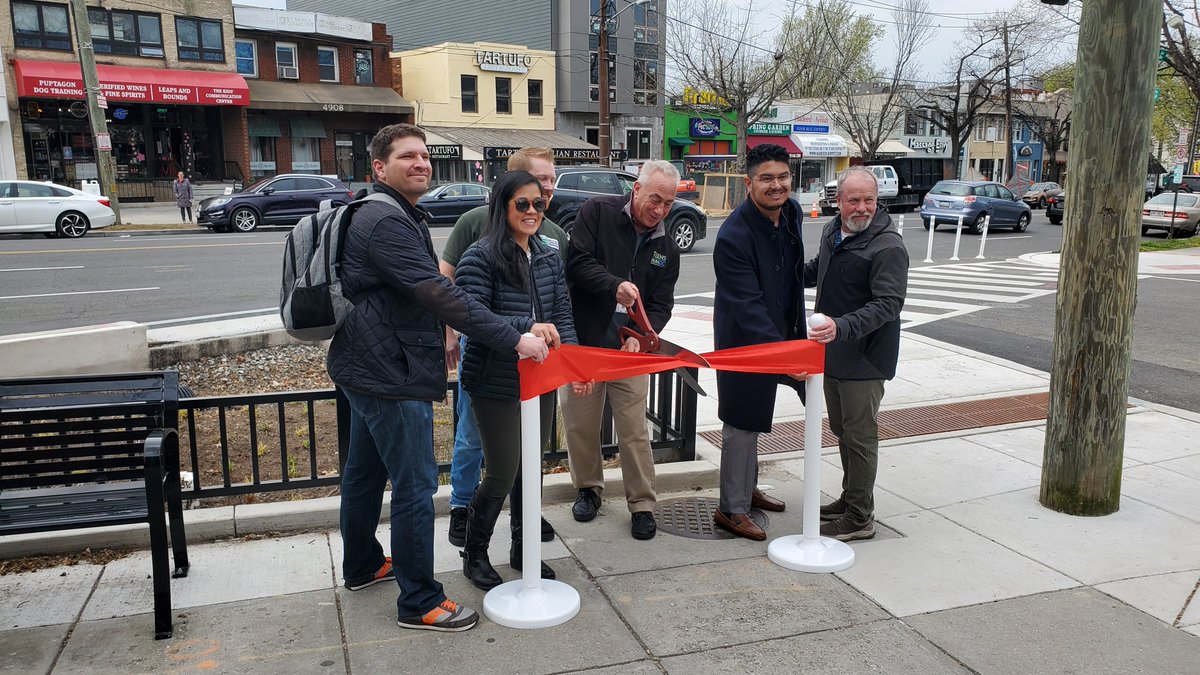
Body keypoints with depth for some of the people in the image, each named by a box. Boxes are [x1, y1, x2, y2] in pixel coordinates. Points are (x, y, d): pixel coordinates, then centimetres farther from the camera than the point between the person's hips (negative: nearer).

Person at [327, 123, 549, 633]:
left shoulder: (396, 216, 15)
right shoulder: (387, 223, -20)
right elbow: (438, 294, -30)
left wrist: (434, 340, 24)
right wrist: (514, 339, -32)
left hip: (367, 366, 12)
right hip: (390, 375, -12)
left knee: (365, 470, 22)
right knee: (416, 484, -6)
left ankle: (361, 565, 39)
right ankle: (419, 602, 4)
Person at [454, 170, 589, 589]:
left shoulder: (549, 257, 6)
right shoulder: (480, 258, -13)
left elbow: (562, 314, 7)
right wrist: (527, 327, -30)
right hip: (495, 385, -6)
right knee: (503, 472, 1)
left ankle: (523, 548, 35)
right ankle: (474, 554, 25)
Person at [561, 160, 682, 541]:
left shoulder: (666, 248, 7)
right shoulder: (598, 212, -4)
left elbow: (661, 305, 4)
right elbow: (577, 263, -13)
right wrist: (614, 285, -27)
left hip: (631, 349, 2)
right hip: (582, 341, -1)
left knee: (634, 430, 1)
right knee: (581, 424, 9)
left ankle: (642, 504, 14)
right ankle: (588, 488, 31)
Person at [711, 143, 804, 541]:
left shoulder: (792, 213, 0)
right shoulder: (733, 237, -27)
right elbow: (747, 306, -29)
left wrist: (793, 337, 16)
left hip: (777, 336, 8)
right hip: (742, 342, -8)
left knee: (754, 420, 22)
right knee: (741, 425, 2)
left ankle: (747, 489, 40)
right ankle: (732, 509, 16)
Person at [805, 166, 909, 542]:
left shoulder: (888, 247, -19)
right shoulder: (832, 232, 7)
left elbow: (888, 304, -28)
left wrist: (842, 326, -39)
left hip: (865, 359, -8)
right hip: (833, 354, 8)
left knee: (860, 436, 0)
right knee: (841, 430, 19)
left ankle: (860, 518, 11)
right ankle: (849, 499, 35)